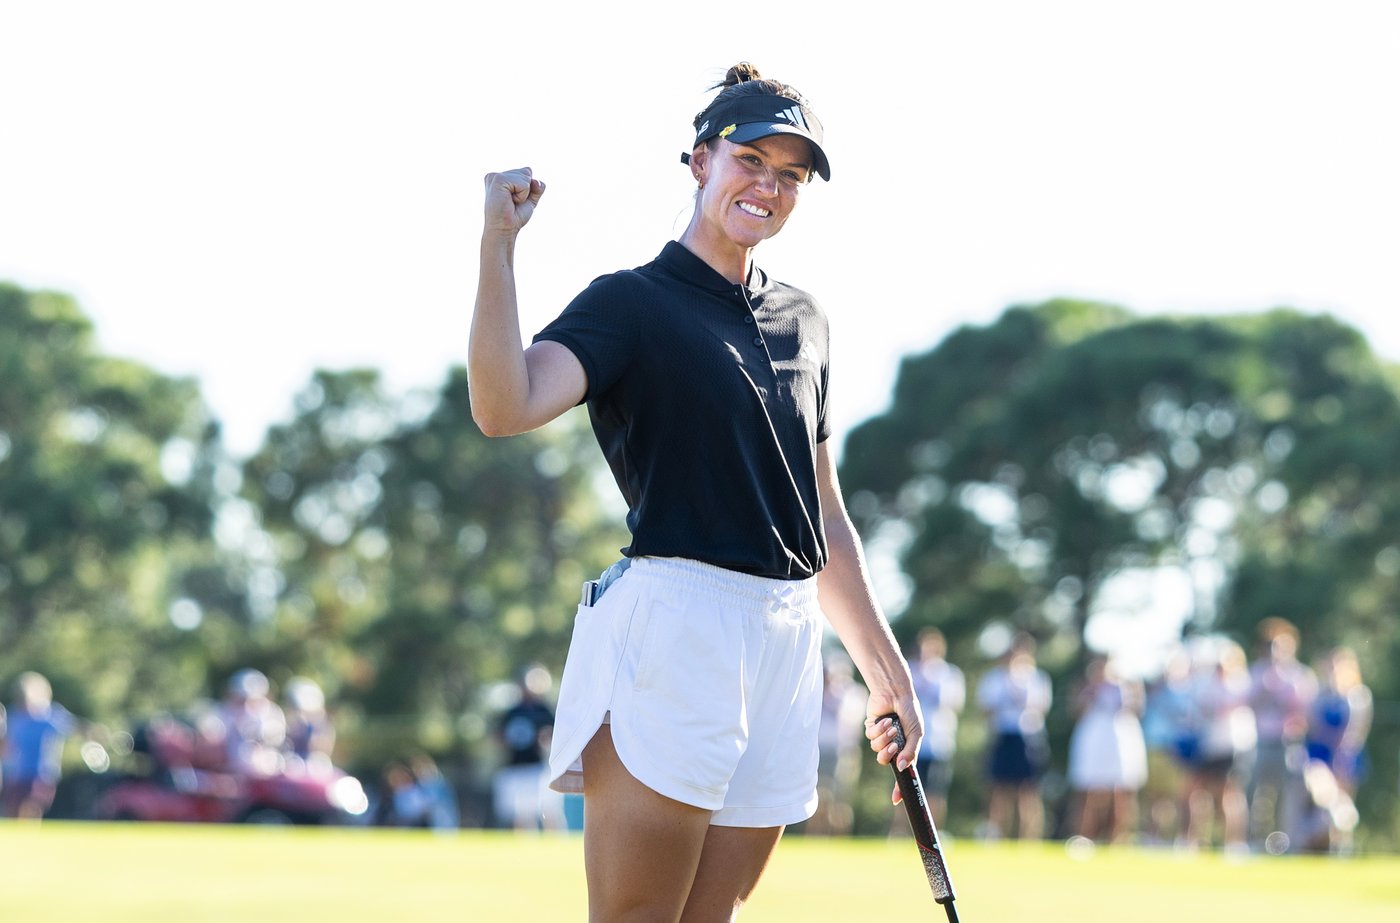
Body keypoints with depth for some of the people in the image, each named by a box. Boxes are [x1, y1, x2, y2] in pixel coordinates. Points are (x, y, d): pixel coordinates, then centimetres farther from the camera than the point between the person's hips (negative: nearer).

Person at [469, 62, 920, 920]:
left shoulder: (802, 320, 19)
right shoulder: (633, 302, -1)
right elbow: (505, 407, -20)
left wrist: (883, 664, 25)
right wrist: (499, 242, -25)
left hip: (788, 639, 6)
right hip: (676, 617, -6)